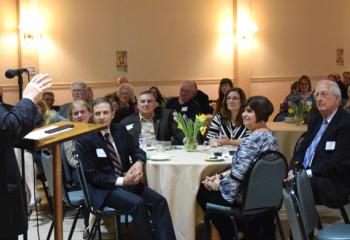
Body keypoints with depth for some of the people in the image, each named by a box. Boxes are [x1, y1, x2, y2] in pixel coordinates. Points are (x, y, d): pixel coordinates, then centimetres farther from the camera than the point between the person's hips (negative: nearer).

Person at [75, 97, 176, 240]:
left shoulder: (120, 130, 8)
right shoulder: (84, 139, -9)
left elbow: (136, 150, 14)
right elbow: (90, 175, -11)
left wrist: (139, 162, -12)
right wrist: (121, 181, -20)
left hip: (127, 181, 6)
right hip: (103, 188, -6)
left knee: (159, 201, -17)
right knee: (138, 204, -30)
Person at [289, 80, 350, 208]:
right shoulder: (316, 120, 16)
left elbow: (339, 163, -17)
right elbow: (301, 149, 15)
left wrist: (308, 173, -19)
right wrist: (294, 171, -4)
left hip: (331, 185, -7)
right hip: (304, 175, 7)